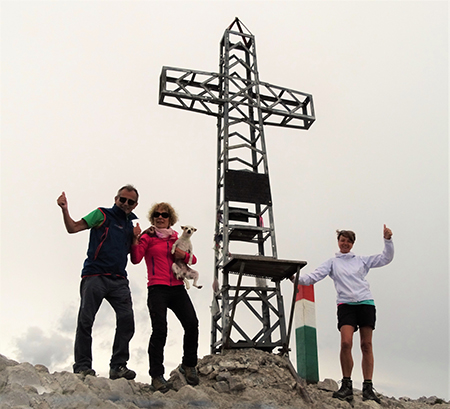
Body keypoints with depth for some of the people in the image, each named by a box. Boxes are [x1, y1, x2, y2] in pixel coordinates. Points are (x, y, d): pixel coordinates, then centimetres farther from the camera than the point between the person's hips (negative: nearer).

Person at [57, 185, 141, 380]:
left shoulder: (130, 225, 22)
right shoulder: (102, 215, 7)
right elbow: (73, 228, -2)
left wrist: (137, 238, 8)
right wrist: (65, 210, -17)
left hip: (119, 280, 5)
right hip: (95, 276, -4)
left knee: (127, 319, -7)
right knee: (85, 320, -6)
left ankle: (118, 366, 0)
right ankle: (82, 366, 3)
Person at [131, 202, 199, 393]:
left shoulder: (176, 238, 19)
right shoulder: (148, 237, 7)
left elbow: (193, 259, 22)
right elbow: (136, 259, -6)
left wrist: (184, 255, 0)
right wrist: (135, 241, -20)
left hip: (178, 289, 4)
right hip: (157, 289, -3)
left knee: (192, 324, -10)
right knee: (159, 330, -13)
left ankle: (188, 365, 10)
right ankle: (157, 375, -1)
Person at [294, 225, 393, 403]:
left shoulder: (362, 260, 19)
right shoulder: (332, 262, 15)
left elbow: (386, 258, 20)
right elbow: (315, 276, 3)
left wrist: (388, 240, 7)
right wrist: (299, 279, -13)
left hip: (366, 302, 1)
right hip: (345, 304, -1)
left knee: (366, 345, -2)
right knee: (346, 343, -17)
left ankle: (368, 387, 3)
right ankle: (347, 386, -7)